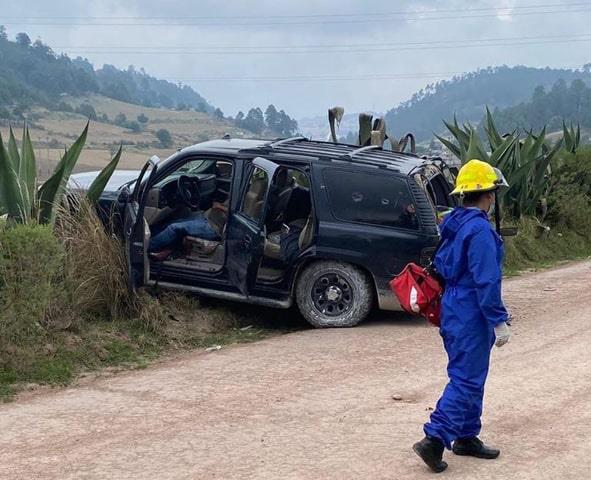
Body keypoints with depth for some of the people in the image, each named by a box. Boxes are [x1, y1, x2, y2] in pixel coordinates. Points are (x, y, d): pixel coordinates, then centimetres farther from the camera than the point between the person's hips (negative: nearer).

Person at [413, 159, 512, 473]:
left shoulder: (454, 224, 11)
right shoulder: (480, 230, -19)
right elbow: (487, 281, -22)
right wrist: (499, 321, -18)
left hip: (453, 311, 10)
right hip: (472, 317, -10)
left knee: (468, 377, 18)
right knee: (466, 381, -6)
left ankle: (466, 437, 26)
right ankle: (434, 439, -10)